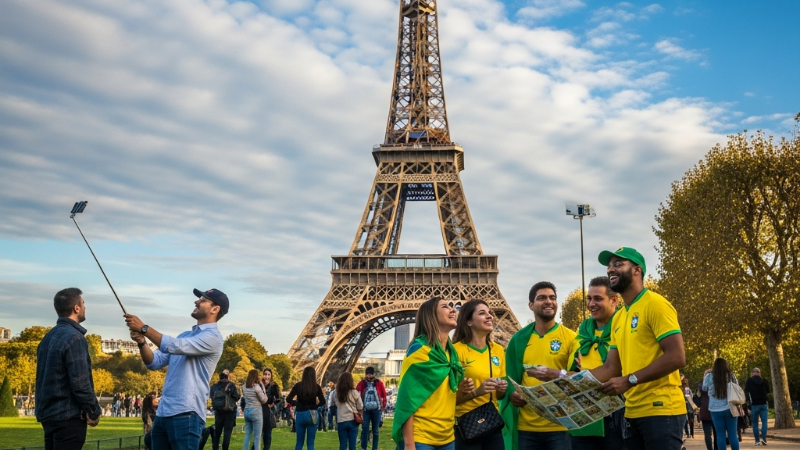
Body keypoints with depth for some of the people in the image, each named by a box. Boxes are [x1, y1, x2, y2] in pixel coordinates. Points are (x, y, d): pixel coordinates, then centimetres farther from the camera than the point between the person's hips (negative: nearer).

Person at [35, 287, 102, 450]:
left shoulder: (48, 337, 12)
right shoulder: (74, 338, -16)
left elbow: (44, 378, 16)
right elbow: (80, 382, -20)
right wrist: (94, 411, -8)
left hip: (48, 413, 9)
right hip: (68, 417, -9)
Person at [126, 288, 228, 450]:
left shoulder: (212, 337, -9)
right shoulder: (184, 335, 19)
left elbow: (175, 346, -22)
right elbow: (155, 362, 14)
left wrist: (144, 328, -15)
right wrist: (141, 342, -4)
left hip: (186, 415, -8)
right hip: (163, 413, 8)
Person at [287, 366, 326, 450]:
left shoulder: (298, 386, -3)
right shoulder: (316, 387, -4)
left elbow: (288, 399, -7)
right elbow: (323, 401, -4)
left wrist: (296, 403, 8)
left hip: (300, 415, 1)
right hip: (312, 415, -1)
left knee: (299, 442, 12)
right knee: (310, 443, 6)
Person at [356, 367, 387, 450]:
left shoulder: (379, 383, 2)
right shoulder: (362, 383, 1)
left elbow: (384, 396, 7)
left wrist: (383, 408, 4)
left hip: (376, 410, 1)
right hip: (366, 410, 0)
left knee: (375, 430, 6)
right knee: (364, 429, -3)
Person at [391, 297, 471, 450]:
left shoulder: (452, 352, 9)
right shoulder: (420, 349, -12)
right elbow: (407, 397, -15)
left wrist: (459, 389, -1)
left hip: (447, 437, 7)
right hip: (420, 438, -7)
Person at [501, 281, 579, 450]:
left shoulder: (570, 337, 0)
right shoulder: (519, 339, 9)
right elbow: (511, 377, 13)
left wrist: (558, 375, -25)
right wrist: (512, 394, -7)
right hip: (526, 426, 3)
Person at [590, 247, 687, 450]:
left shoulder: (655, 304, -9)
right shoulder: (618, 318, 15)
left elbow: (677, 357, -17)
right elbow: (610, 368, 15)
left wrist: (629, 381, -20)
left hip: (661, 410, -8)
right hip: (632, 413, 8)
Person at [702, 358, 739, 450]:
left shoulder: (709, 376, -5)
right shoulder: (731, 376, 1)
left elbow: (704, 389, 13)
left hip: (716, 410, -1)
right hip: (730, 408, 1)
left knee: (720, 434, 3)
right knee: (732, 433, 5)